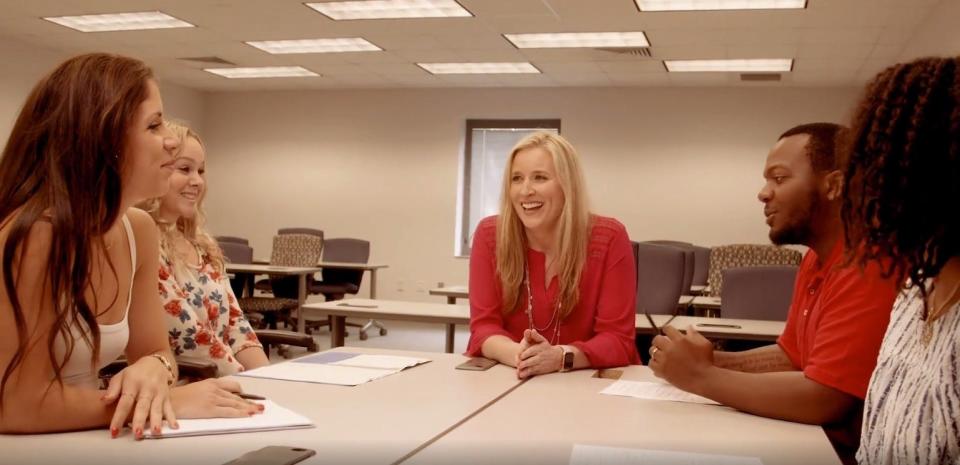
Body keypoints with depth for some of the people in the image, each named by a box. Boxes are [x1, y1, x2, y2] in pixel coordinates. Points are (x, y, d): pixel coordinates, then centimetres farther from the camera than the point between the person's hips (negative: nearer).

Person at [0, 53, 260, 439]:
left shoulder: (139, 229, -1)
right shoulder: (32, 234, -22)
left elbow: (152, 351, 7)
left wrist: (153, 370, -15)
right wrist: (169, 400, -20)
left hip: (74, 443, 6)